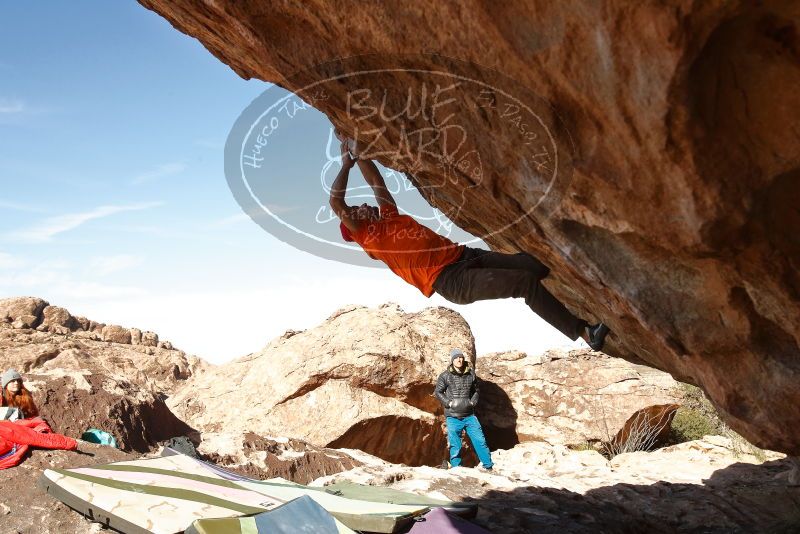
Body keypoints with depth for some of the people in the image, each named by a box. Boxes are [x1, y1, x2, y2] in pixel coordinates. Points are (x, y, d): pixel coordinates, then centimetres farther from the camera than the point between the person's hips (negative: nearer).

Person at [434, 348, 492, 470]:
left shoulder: (471, 374, 5)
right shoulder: (445, 376, -2)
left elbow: (475, 390, 19)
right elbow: (438, 392, 4)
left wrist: (473, 402, 3)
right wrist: (449, 403, -7)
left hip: (469, 416, 2)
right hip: (453, 417, -2)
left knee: (480, 441, -1)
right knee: (455, 445, 1)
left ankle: (488, 467, 6)